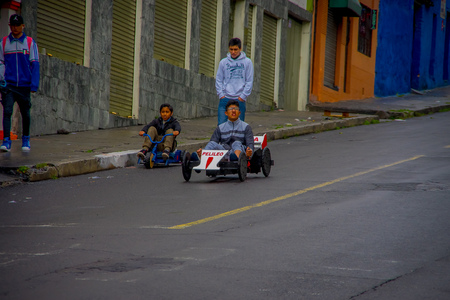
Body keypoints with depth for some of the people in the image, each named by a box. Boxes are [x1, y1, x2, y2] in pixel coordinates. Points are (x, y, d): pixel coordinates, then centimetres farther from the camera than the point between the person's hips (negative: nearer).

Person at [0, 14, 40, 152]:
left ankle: (26, 140, 25)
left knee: (25, 113, 9)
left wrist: (34, 85, -7)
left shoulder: (30, 43, 3)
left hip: (24, 84, 0)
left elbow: (35, 64, 1)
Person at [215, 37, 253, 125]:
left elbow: (249, 82, 2)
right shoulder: (223, 62, 7)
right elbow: (218, 80, 9)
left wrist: (243, 96, -5)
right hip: (225, 99, 1)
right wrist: (221, 94, -2)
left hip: (239, 99, -1)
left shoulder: (247, 62, 3)